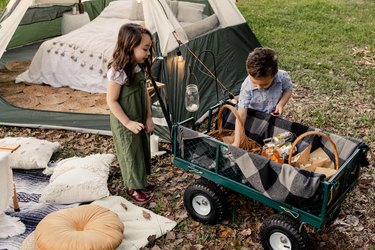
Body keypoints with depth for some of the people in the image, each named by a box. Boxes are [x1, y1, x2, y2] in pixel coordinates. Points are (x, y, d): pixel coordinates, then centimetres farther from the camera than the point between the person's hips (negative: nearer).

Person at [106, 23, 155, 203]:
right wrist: (127, 123, -21)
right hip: (125, 124, -7)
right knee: (131, 153, 9)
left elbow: (145, 92, 4)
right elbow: (111, 101, -21)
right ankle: (133, 187, 29)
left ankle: (141, 180, 42)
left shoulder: (140, 67, -4)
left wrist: (148, 117, 1)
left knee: (143, 149, 21)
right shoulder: (118, 72, -26)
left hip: (140, 119, 8)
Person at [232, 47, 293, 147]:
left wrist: (281, 103, -26)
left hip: (273, 116, 2)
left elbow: (288, 90, -5)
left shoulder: (282, 77, -31)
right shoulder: (247, 87, -37)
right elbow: (241, 115, -34)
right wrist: (236, 142, -37)